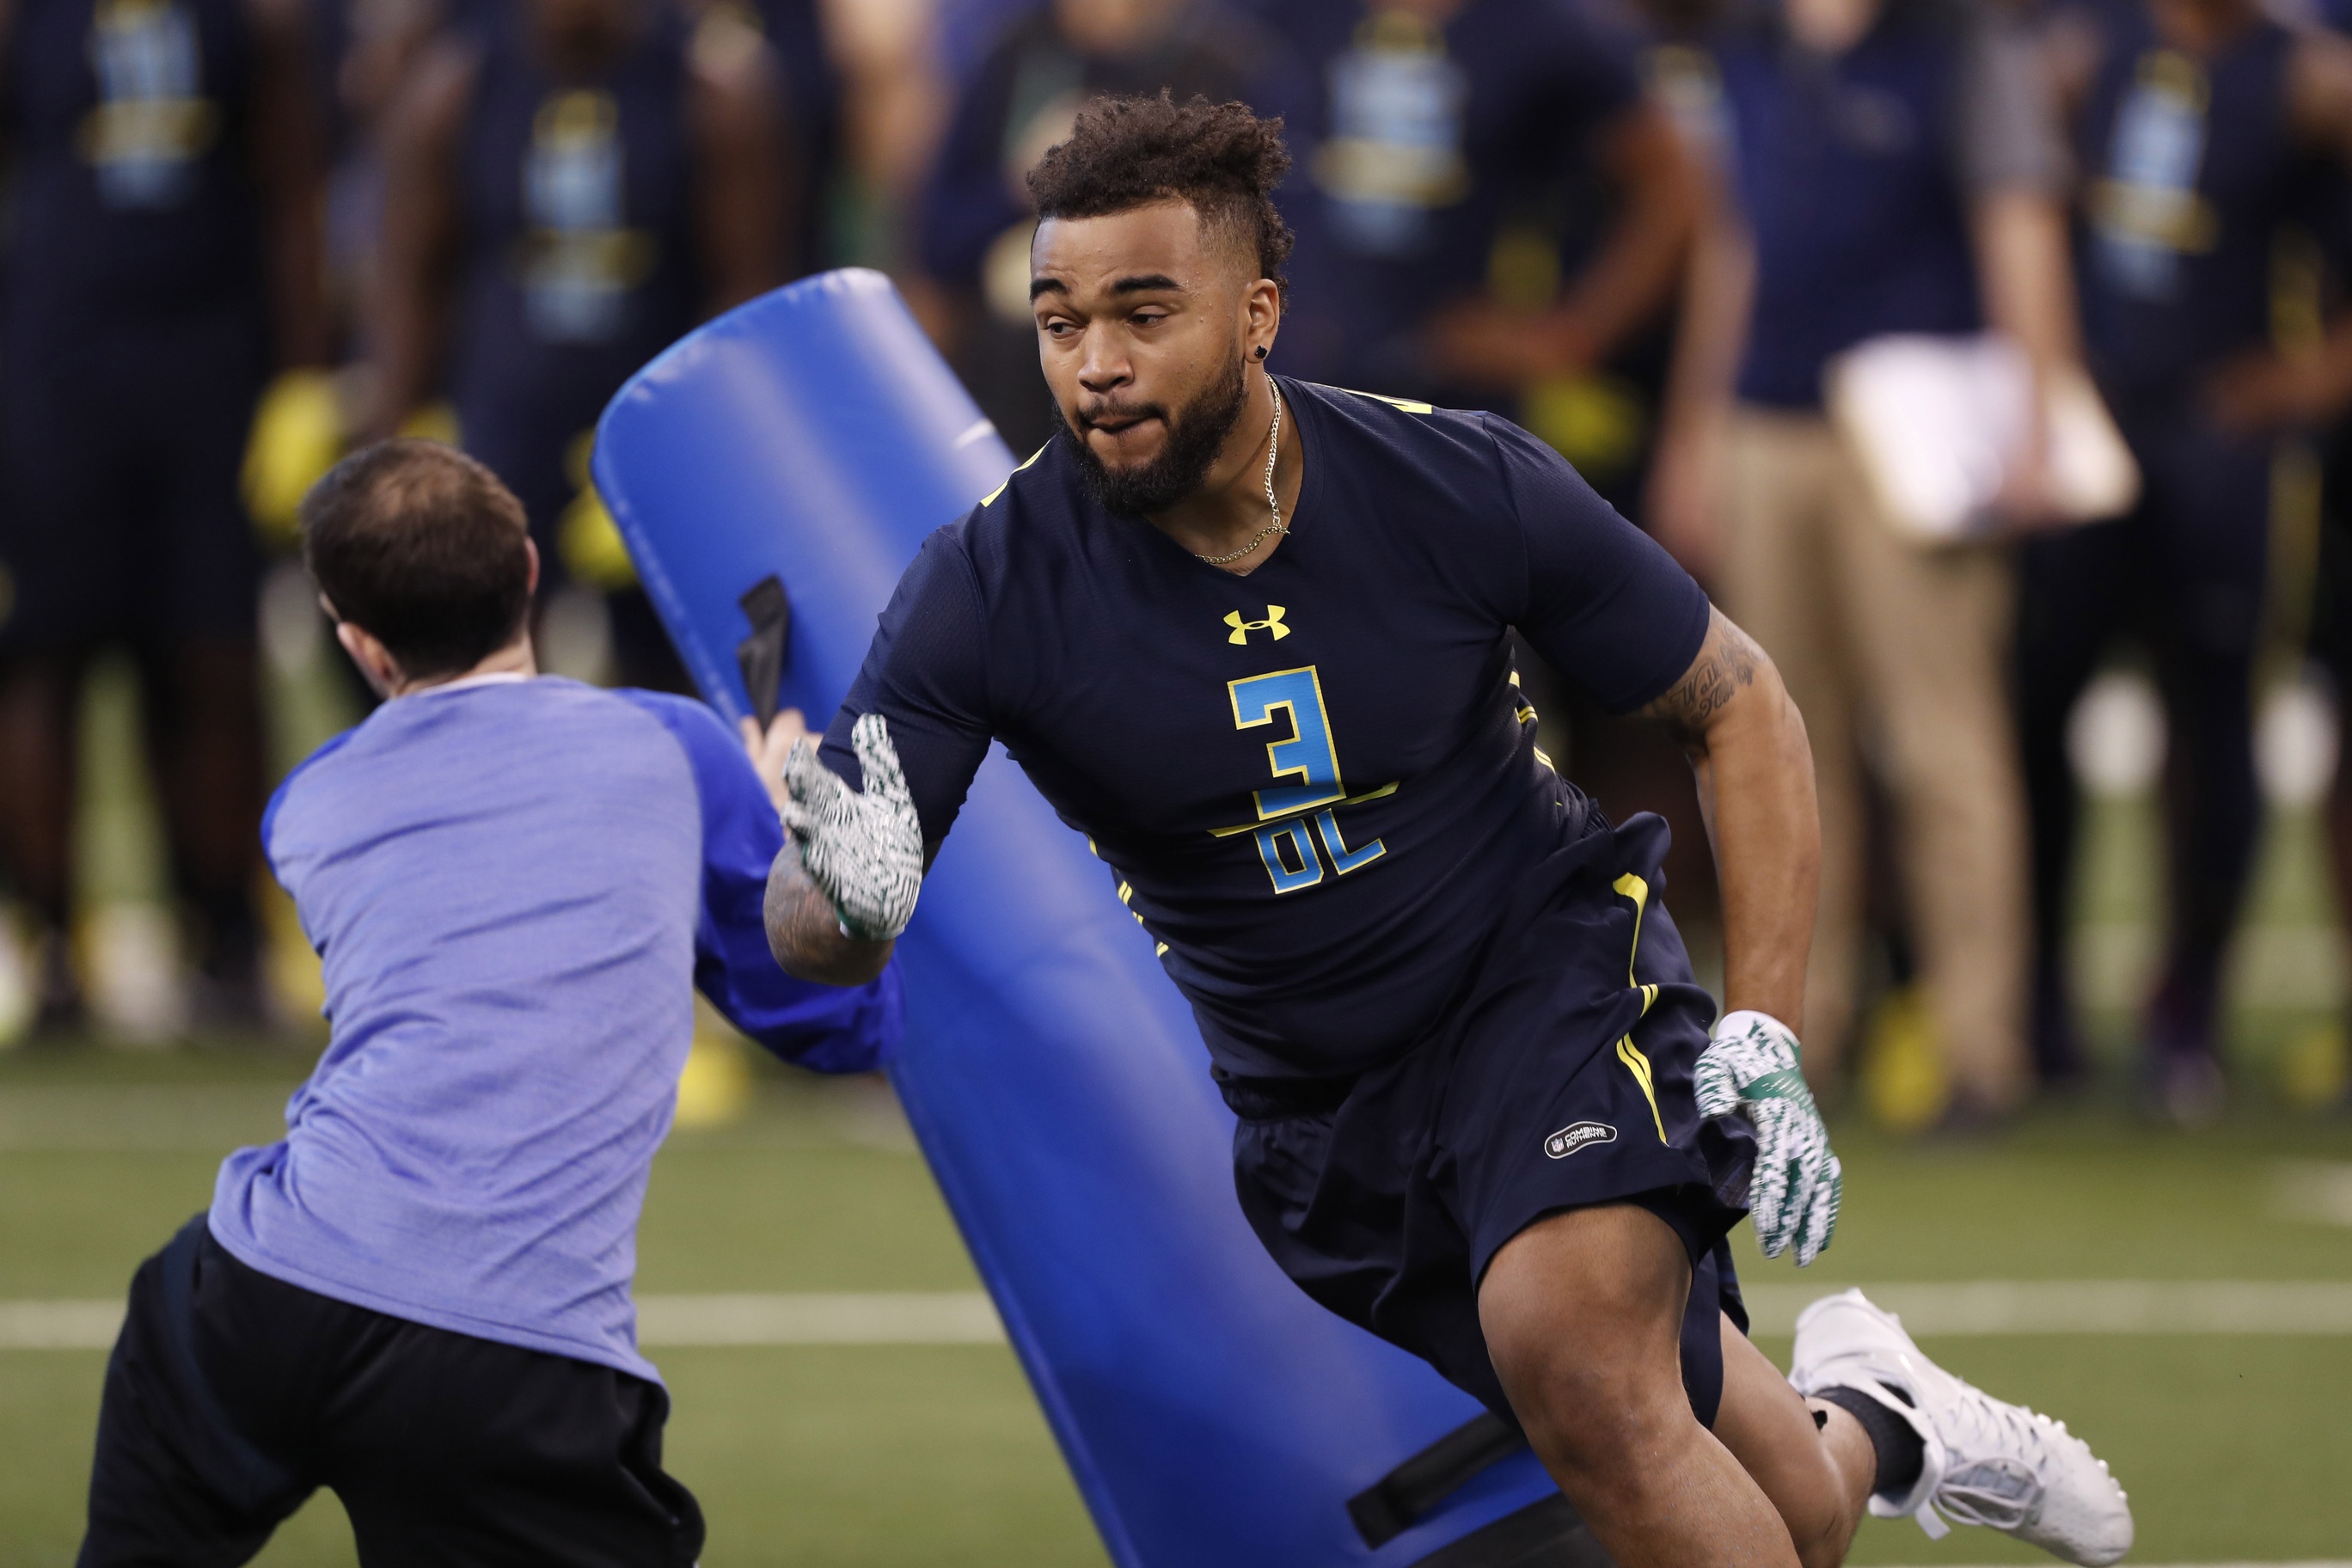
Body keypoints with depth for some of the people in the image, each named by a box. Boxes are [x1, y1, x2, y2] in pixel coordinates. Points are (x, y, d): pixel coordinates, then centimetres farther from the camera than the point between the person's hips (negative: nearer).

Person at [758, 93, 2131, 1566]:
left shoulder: (1464, 489, -18)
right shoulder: (991, 588, -18)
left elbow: (1739, 706, -4)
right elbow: (821, 945, -19)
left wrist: (1766, 1039, -14)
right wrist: (840, 888, -45)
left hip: (1551, 965, -2)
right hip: (1319, 1115, 2)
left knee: (1578, 1363, -31)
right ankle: (1866, 1425, 33)